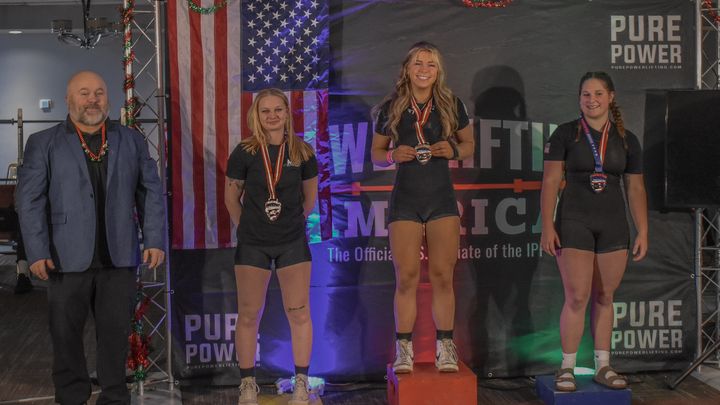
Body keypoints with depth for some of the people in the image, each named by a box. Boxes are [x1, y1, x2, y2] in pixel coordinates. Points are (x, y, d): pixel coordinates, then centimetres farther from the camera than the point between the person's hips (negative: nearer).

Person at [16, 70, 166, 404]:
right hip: (67, 259, -1)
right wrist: (37, 252, -10)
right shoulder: (43, 144, 5)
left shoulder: (132, 141, 11)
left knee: (116, 333, 8)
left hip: (119, 257, 1)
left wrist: (155, 240, -1)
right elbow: (29, 200, -1)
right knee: (66, 335, 8)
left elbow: (151, 193, 9)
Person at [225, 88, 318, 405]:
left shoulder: (302, 152, -2)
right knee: (248, 315, 5)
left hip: (293, 242, 1)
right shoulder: (245, 152, -6)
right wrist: (248, 226, 10)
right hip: (253, 244, -1)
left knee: (299, 313, 2)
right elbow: (231, 197, 5)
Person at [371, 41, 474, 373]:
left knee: (442, 276, 1)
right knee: (406, 277, 0)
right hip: (405, 200, 0)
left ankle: (445, 348, 10)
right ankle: (404, 349, 9)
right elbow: (376, 153, 10)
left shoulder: (452, 106, 4)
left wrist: (453, 150, -9)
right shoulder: (391, 108, 3)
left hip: (442, 199, 0)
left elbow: (469, 145, 13)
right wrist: (393, 155, -12)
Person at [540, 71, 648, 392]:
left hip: (613, 225, 3)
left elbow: (635, 189, 10)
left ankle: (602, 366, 18)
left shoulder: (627, 140, 8)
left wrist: (643, 232, 5)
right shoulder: (565, 134, 0)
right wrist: (547, 226, -10)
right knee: (577, 297, -7)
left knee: (604, 297, 8)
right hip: (574, 222, -3)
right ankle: (567, 369, 3)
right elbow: (550, 181, -3)